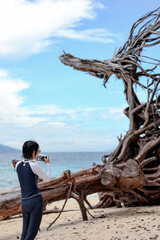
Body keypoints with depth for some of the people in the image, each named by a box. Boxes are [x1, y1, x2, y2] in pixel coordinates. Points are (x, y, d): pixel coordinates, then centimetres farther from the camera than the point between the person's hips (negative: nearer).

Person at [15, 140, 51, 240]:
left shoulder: (18, 165, 4)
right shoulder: (34, 165, -14)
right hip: (35, 200, -7)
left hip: (24, 201, 7)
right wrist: (48, 164, 13)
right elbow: (47, 179, 1)